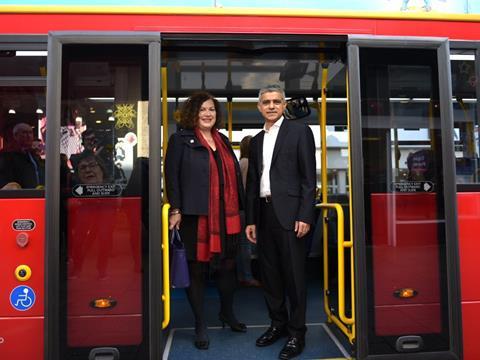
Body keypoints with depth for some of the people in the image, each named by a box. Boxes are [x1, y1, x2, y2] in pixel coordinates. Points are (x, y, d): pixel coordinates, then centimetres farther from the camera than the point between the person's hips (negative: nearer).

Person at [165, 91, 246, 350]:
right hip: (194, 215, -5)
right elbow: (172, 176, -5)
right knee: (197, 269, 5)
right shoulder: (181, 140, 1)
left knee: (227, 265, 14)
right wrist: (175, 210, -12)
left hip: (226, 216, 5)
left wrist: (240, 208, 15)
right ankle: (200, 324, 21)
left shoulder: (223, 141, 18)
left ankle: (227, 313, 37)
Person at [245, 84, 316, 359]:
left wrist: (305, 216, -13)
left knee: (294, 275, 1)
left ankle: (297, 333, 16)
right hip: (264, 214, 6)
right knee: (270, 274, 13)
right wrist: (251, 219, 12)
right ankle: (278, 324, 29)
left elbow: (309, 177, -5)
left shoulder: (300, 131, 1)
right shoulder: (257, 140, 17)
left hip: (289, 213, -6)